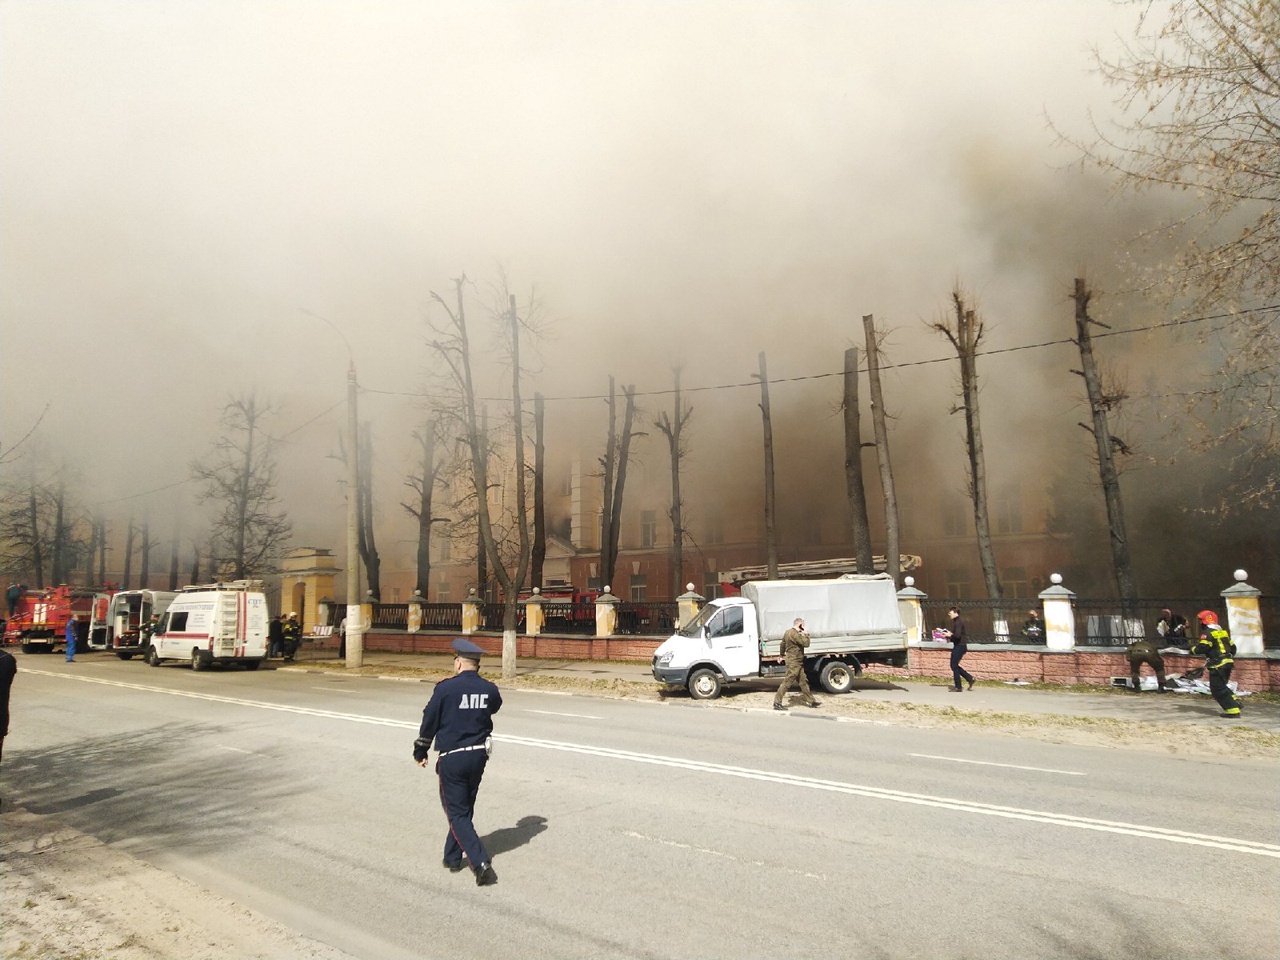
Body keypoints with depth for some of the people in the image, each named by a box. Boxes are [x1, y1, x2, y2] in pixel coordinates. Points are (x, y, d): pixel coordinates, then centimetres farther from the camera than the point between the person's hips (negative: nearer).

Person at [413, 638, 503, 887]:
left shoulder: (446, 688, -14)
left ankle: (480, 862, -11)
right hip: (479, 755, 5)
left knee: (457, 814, 2)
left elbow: (429, 721, -5)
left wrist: (420, 752, 9)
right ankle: (452, 858, 33)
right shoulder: (489, 690, -3)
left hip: (451, 758, -5)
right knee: (465, 808, 21)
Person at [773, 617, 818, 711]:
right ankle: (777, 703, -5)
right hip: (794, 663, -11)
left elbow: (782, 645, 23)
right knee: (787, 682, -8)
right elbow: (806, 643, -24)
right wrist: (805, 634, -9)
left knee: (803, 682, 15)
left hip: (796, 663, 11)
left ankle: (810, 701, 22)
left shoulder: (788, 632, 12)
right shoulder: (794, 634, -21)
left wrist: (782, 655, 34)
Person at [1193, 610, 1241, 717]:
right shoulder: (1222, 632, 16)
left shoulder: (1208, 633, -12)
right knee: (1222, 687, 22)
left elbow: (1202, 648, -21)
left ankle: (1232, 710, -8)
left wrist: (1193, 649, -2)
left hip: (1218, 665, -9)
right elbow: (1232, 647, 21)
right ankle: (1235, 703, 16)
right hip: (1227, 663, 9)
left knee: (1218, 689, -4)